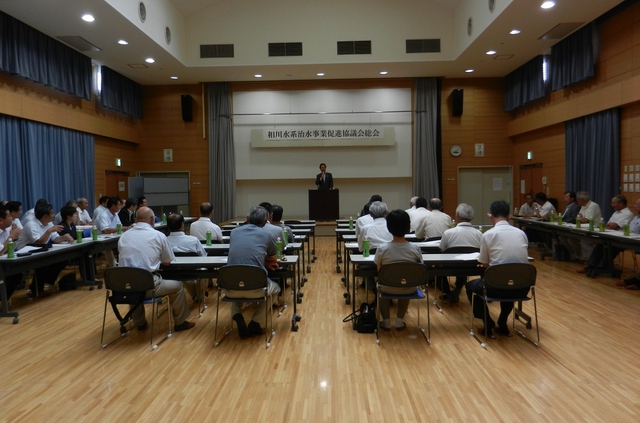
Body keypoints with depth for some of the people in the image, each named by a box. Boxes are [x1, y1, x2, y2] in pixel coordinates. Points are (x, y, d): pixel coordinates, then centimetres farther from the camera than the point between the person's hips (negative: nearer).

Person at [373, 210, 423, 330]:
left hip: (389, 288, -1)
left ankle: (386, 321, 32)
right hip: (409, 289, 1)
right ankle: (399, 321, 31)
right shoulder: (415, 248, -15)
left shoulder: (382, 249, -19)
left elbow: (379, 272, -5)